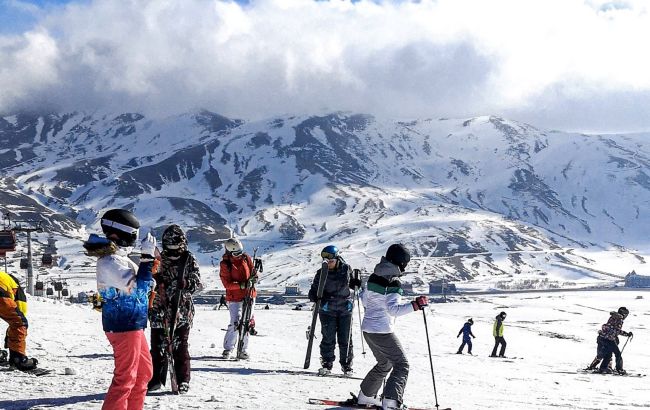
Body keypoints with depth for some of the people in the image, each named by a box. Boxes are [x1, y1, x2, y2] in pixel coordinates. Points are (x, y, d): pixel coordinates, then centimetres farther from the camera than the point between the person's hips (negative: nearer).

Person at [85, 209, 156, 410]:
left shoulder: (117, 257, 11)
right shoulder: (109, 262, -20)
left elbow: (133, 284, 24)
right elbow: (138, 288, -24)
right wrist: (147, 257, -22)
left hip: (131, 324, 10)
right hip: (124, 326, -10)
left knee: (144, 371, 19)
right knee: (125, 378, -6)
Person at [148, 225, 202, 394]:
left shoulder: (189, 259, 1)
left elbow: (197, 283, -3)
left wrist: (187, 283, -24)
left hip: (182, 310, -2)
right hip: (160, 310, 2)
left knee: (180, 347, 0)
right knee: (157, 345, 5)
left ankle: (183, 381, 9)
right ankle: (156, 378, 17)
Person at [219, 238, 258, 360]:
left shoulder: (246, 258, 2)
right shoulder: (225, 264, -10)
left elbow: (253, 271, 15)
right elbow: (227, 284, -14)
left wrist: (254, 278, -8)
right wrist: (241, 285, -26)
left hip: (249, 296, 4)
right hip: (234, 298, -4)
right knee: (235, 323, -13)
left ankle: (243, 350, 14)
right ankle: (228, 348, 2)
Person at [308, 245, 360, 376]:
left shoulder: (346, 269, -1)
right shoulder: (321, 273, -4)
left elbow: (351, 282, 16)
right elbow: (314, 290, 1)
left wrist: (357, 284, -6)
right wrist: (315, 297, -21)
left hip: (345, 308, 1)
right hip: (327, 310, -1)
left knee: (345, 338, 4)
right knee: (328, 338, -2)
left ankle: (347, 365, 16)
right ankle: (326, 364, 8)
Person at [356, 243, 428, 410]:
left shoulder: (373, 277, 7)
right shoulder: (393, 282, -17)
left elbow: (364, 299, 19)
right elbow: (393, 308, -27)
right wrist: (415, 305, -30)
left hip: (367, 329, 9)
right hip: (382, 332, -9)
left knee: (385, 364, 26)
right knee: (402, 365, -4)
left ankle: (365, 396, 33)